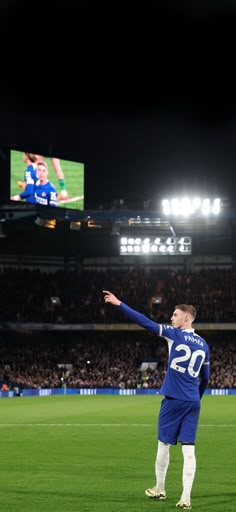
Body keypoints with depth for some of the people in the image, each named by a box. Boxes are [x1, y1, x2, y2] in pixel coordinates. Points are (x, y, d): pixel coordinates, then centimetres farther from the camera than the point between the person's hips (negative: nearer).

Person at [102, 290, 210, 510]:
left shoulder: (175, 334, -5)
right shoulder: (203, 344, 11)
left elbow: (146, 322, -9)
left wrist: (119, 304, -6)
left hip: (174, 400, -4)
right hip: (193, 402, 4)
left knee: (164, 445, 10)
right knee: (189, 449, 0)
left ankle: (159, 490, 22)